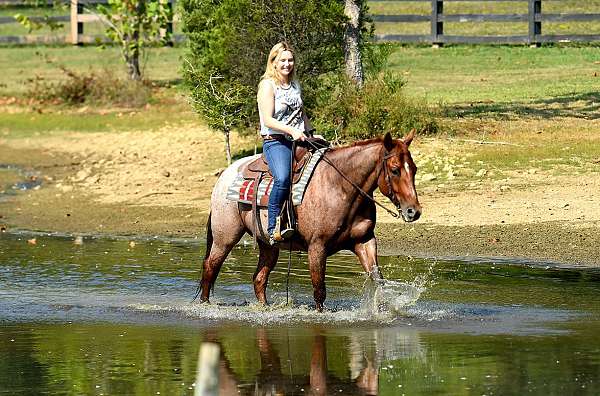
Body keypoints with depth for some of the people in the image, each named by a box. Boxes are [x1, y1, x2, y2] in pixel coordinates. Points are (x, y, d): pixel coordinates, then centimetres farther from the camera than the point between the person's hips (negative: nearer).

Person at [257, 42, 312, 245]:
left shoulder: (295, 85, 17)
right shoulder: (268, 85, -5)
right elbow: (268, 120, -14)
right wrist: (292, 130, -25)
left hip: (298, 140, 7)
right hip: (275, 142, -7)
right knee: (283, 178, -34)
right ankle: (273, 227, -30)